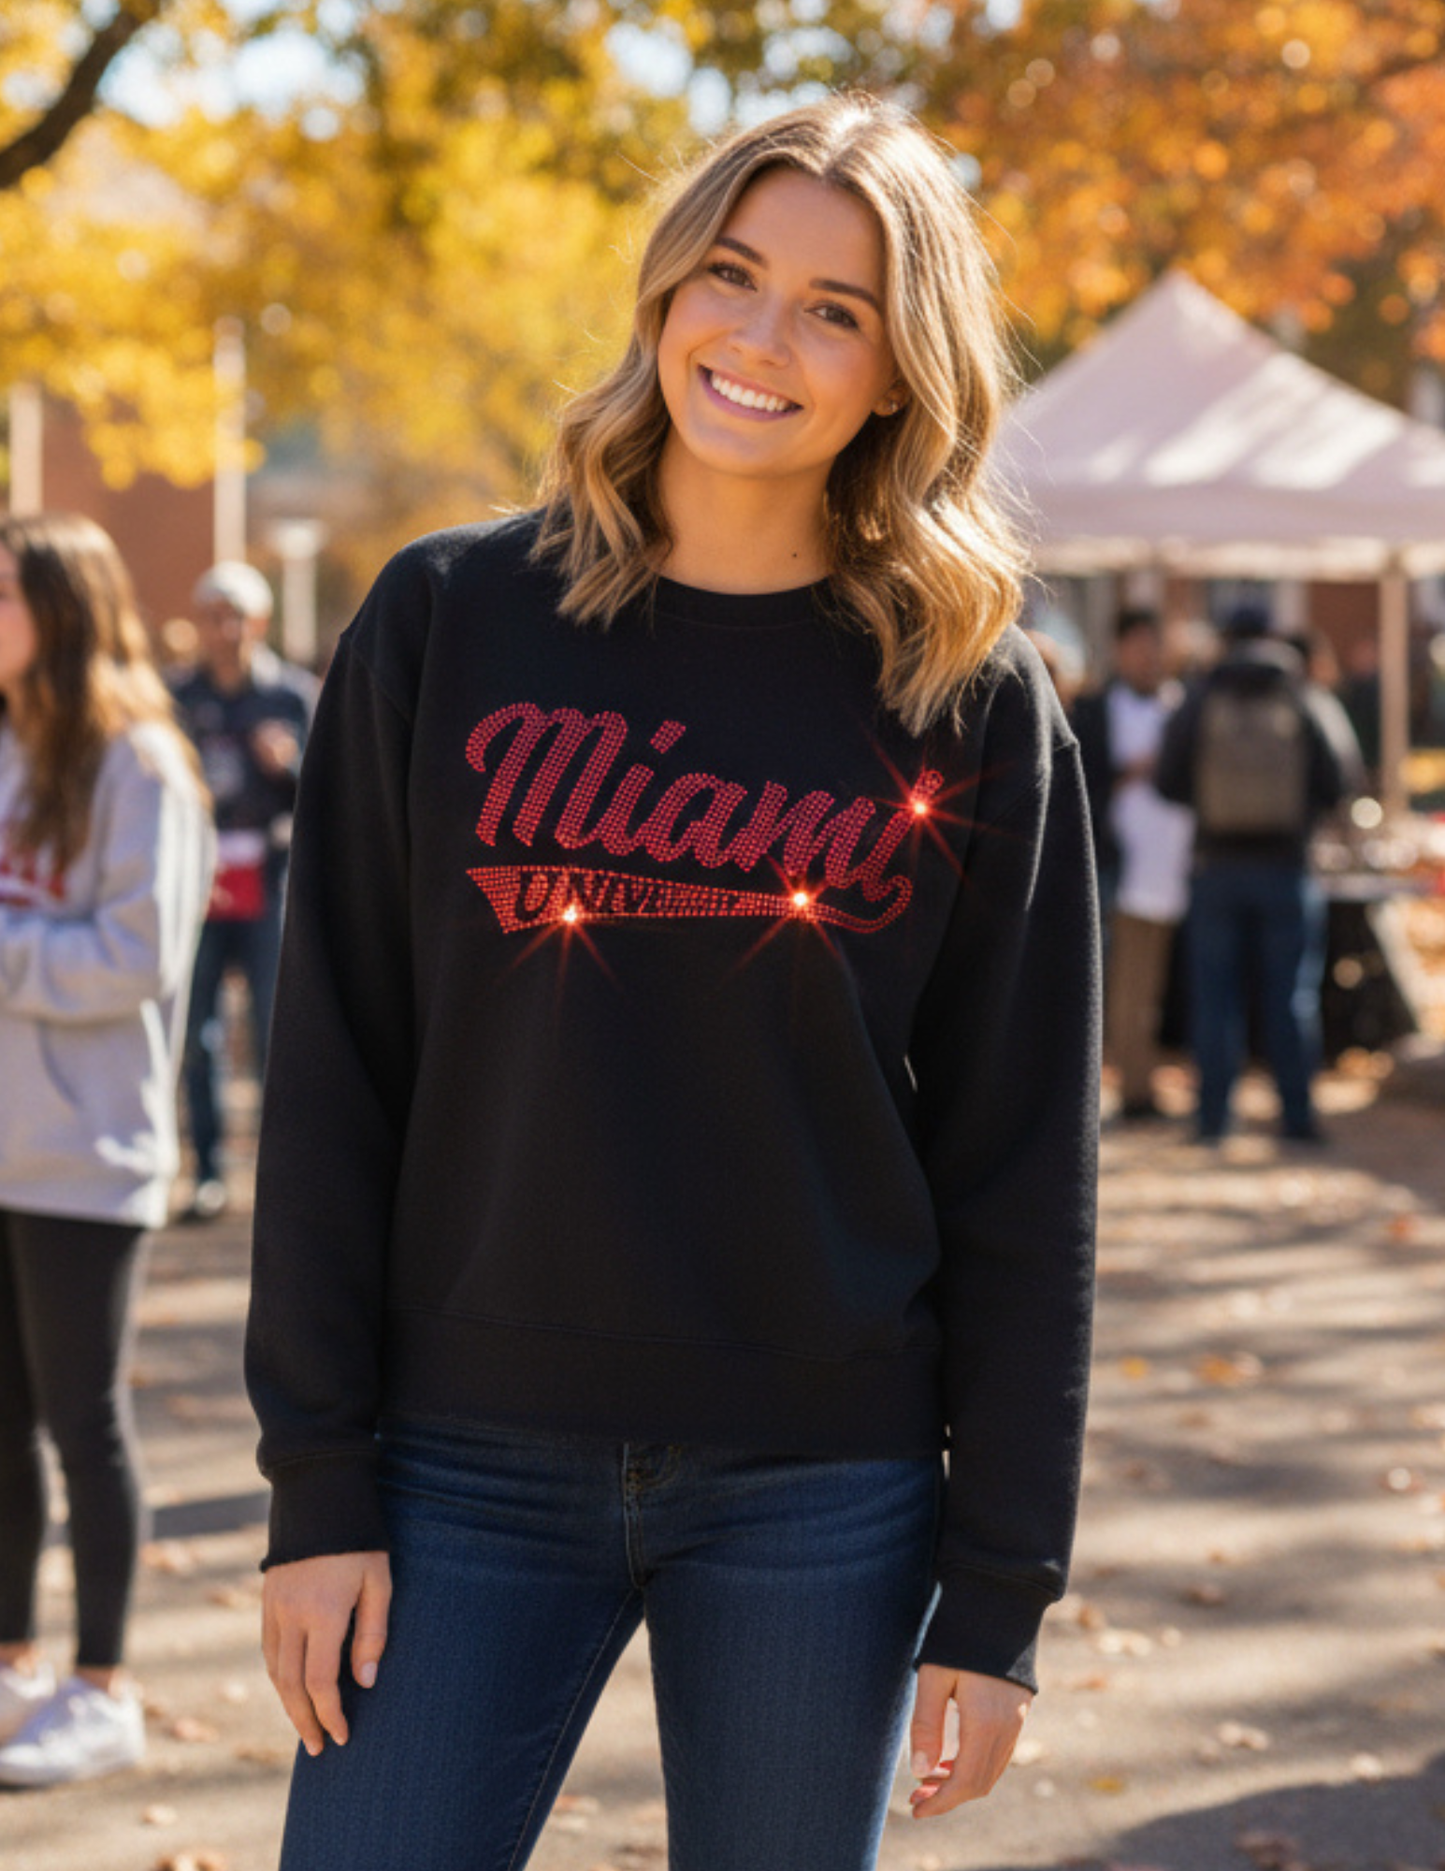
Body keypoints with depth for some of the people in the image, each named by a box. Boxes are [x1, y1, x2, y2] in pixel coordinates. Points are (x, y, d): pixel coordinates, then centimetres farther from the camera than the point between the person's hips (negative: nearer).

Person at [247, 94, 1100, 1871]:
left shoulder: (972, 704, 0)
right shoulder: (449, 623, 1)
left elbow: (1023, 1171, 1)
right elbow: (333, 1076, 1)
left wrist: (998, 1591, -2)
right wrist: (318, 1483, -3)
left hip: (821, 1497, 0)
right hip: (476, 1465, 1)